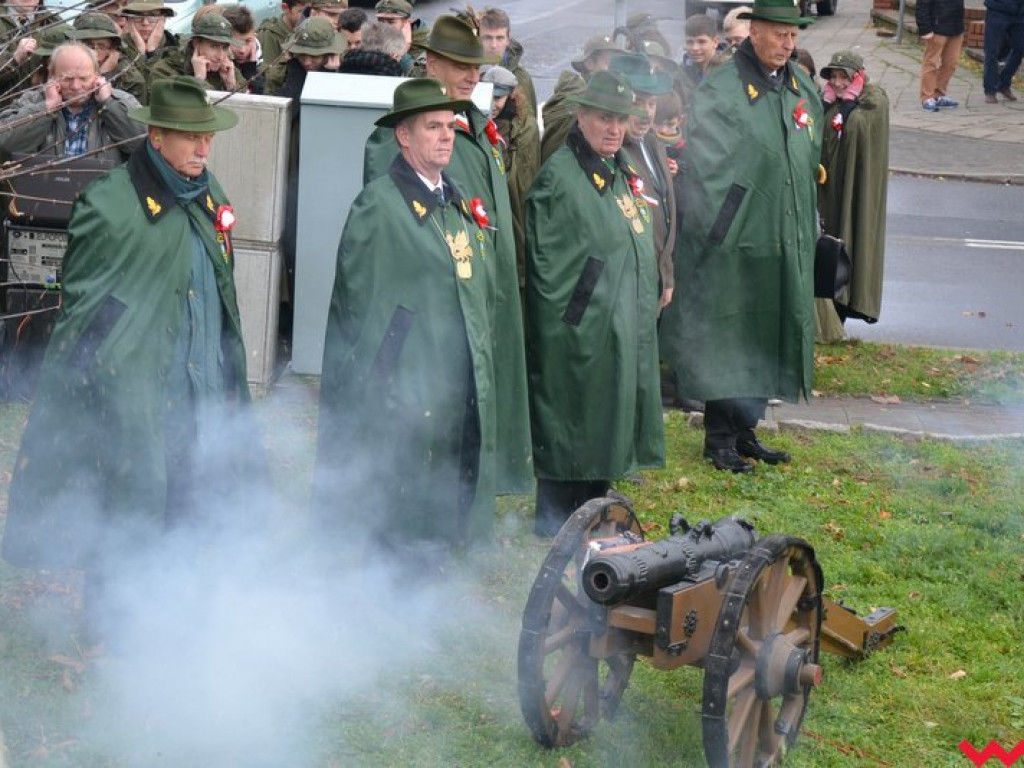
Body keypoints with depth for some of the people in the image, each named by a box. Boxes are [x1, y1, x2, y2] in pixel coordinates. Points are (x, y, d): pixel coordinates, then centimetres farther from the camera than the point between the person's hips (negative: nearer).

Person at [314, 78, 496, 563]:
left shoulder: (463, 203, 15)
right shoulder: (378, 206, -10)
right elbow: (357, 301, -10)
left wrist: (481, 369, 17)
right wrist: (372, 388, -11)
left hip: (465, 392, 8)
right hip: (403, 396, -8)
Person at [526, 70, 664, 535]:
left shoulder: (621, 171, 13)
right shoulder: (559, 176, -15)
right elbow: (545, 261, -14)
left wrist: (645, 307, 17)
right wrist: (567, 314, -14)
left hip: (624, 323, 9)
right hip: (579, 325, -9)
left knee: (609, 420, 14)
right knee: (570, 419, -2)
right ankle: (554, 520, 8)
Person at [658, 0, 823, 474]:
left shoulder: (800, 86, 8)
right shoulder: (721, 91, -15)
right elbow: (701, 161, -15)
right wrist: (718, 223, -16)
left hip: (786, 241, 7)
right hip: (737, 240, -7)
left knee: (766, 341, 12)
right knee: (729, 339, -1)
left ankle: (744, 432, 23)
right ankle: (719, 439, 9)